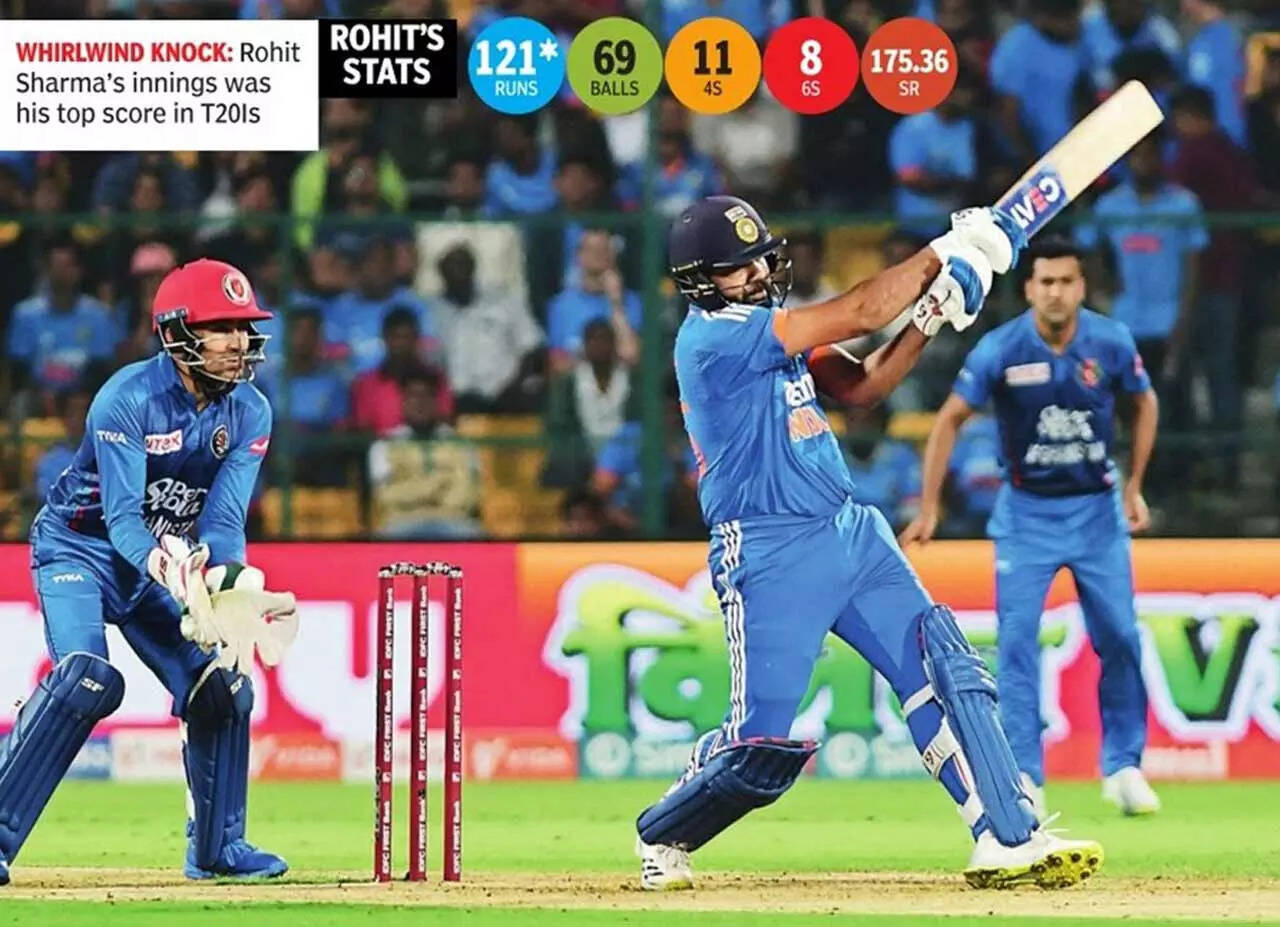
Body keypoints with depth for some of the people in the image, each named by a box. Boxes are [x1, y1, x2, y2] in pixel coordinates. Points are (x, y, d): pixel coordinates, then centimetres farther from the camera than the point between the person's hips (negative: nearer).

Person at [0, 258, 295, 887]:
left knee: (222, 684, 0)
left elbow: (224, 517, -16)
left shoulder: (250, 413, -8)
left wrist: (223, 580, -36)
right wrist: (163, 566, -50)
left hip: (163, 561, 6)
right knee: (87, 679, -28)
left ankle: (217, 847, 21)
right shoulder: (127, 400, -25)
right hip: (80, 547, -6)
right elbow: (123, 516, -30)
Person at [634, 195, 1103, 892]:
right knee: (764, 743, -9)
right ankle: (662, 836, 18)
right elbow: (860, 313, -17)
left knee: (946, 670, -6)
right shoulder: (712, 335, -15)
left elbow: (858, 386, 10)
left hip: (853, 533, 8)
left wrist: (929, 317, -3)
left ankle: (1008, 841, -9)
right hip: (771, 554, -8)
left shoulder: (773, 327, 14)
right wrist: (947, 251, -11)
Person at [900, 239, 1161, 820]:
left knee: (1119, 636, 0)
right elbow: (950, 420, -8)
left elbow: (1144, 402, 8)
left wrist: (1134, 487, 5)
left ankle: (1123, 768, 15)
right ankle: (1024, 778, -6)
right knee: (1016, 640, -9)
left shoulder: (1111, 343, -10)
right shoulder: (1000, 350, -16)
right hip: (1026, 512, -1)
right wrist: (929, 508, -11)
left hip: (1097, 509, 1)